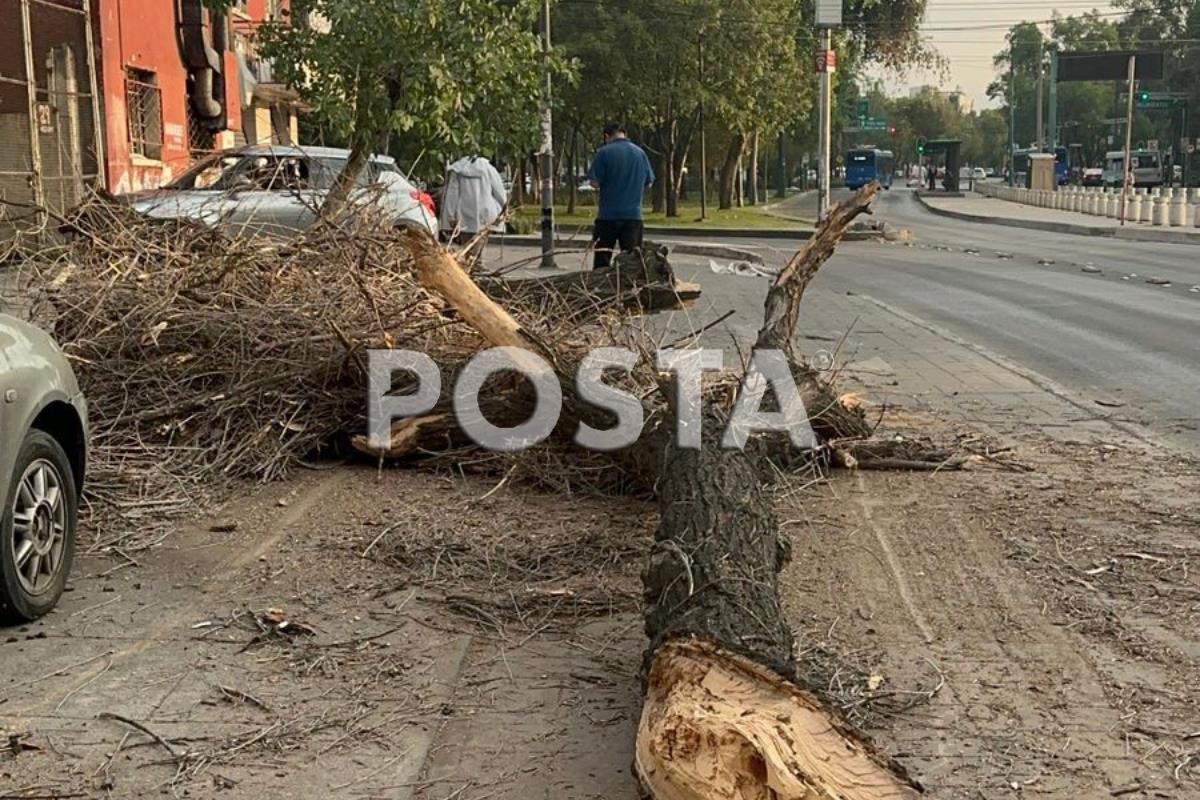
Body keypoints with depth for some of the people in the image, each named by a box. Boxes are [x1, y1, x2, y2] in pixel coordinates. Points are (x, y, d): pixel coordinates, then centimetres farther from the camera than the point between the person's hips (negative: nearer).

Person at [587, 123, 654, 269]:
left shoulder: (604, 152, -7)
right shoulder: (640, 153, 5)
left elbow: (594, 182, -9)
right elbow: (648, 182, 11)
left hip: (608, 214, -3)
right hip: (634, 214, 3)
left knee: (602, 259, 6)